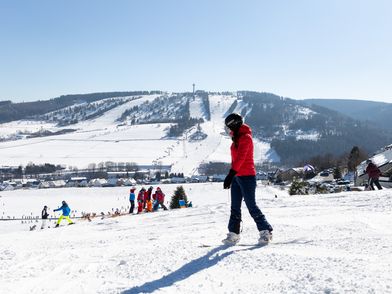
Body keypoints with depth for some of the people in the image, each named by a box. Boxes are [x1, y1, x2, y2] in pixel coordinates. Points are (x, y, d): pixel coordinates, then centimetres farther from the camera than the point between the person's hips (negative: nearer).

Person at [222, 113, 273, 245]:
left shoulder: (245, 137, -12)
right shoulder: (237, 138, 17)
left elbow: (240, 158, -24)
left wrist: (231, 174, -32)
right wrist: (231, 175, 17)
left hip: (246, 176, -9)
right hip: (237, 177, 9)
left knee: (251, 206, -4)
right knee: (235, 207, 7)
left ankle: (266, 231, 7)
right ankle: (233, 234, 10)